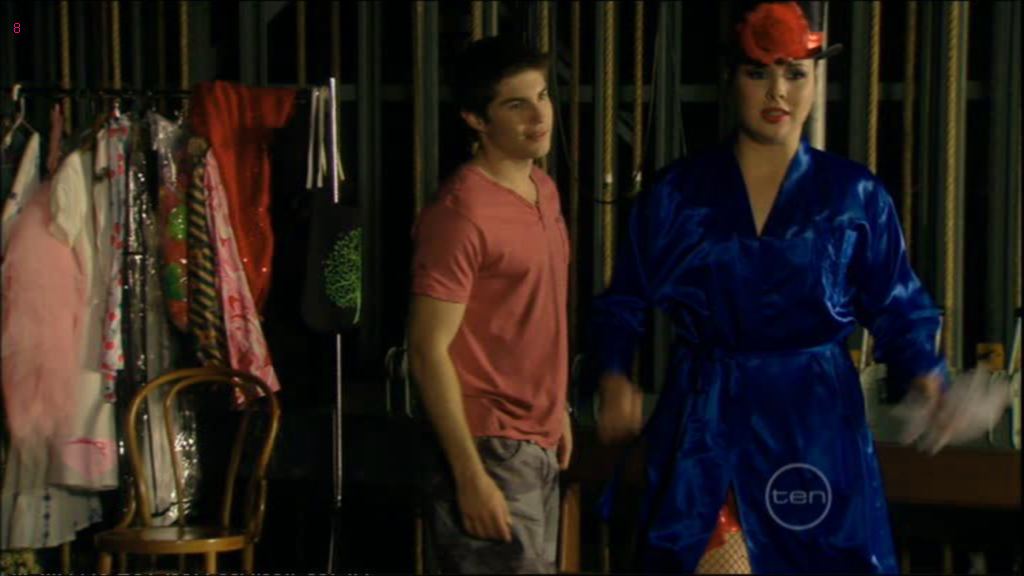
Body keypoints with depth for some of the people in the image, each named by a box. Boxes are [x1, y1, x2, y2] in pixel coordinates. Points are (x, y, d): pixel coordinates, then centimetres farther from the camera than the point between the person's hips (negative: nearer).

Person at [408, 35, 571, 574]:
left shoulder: (543, 189, 9)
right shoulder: (461, 213, -19)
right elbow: (428, 351, -20)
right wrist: (470, 477, -21)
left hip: (539, 445, 9)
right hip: (491, 449, -9)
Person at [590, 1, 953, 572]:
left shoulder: (856, 195, 1)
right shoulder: (676, 192, 2)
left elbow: (898, 309, 2)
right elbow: (625, 301, 6)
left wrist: (928, 380, -15)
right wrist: (614, 378, -10)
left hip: (815, 422, 0)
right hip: (705, 423, 0)